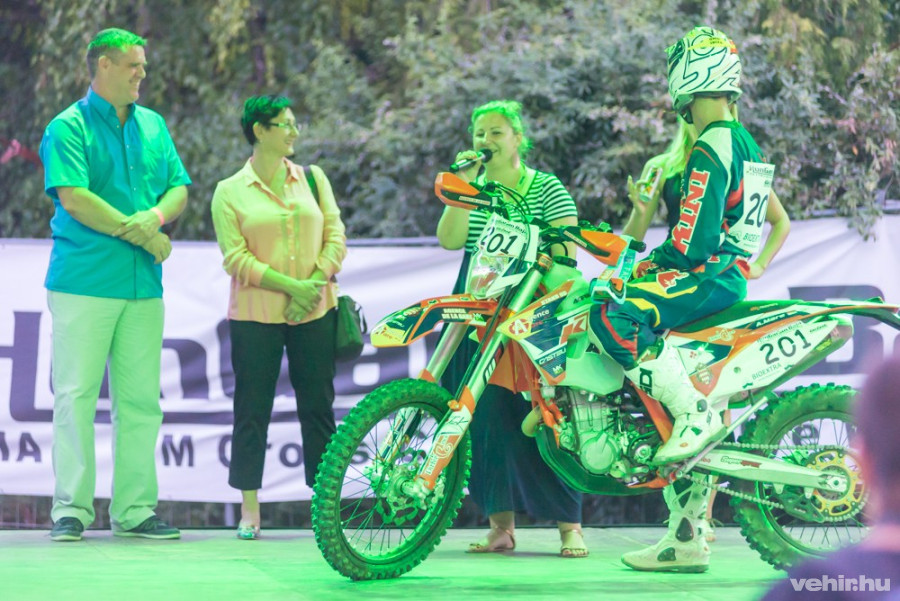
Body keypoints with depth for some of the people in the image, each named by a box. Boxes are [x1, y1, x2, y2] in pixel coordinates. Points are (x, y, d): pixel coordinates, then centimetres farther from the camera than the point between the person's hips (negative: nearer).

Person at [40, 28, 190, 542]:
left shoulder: (153, 125, 16)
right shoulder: (69, 127, -3)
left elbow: (179, 188, 13)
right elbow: (73, 198, -14)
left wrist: (157, 215, -10)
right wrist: (143, 236, -12)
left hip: (144, 284, 6)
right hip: (83, 281, -6)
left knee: (142, 399, 4)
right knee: (76, 395, -5)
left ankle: (135, 508, 9)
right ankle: (72, 507, 0)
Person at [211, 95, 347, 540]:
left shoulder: (313, 179, 11)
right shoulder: (230, 192, 1)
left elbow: (335, 237, 6)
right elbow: (235, 257, -7)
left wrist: (313, 287, -9)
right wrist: (290, 286, -15)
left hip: (314, 313, 3)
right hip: (256, 316, -2)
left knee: (318, 407, 3)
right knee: (252, 410, 0)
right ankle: (249, 509, 6)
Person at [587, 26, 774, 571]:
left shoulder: (709, 152, -13)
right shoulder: (747, 145, 20)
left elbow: (694, 242, -20)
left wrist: (646, 267, -6)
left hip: (708, 276, -10)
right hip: (734, 277, 10)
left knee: (616, 316, -28)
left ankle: (696, 413, -26)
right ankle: (688, 539, 9)